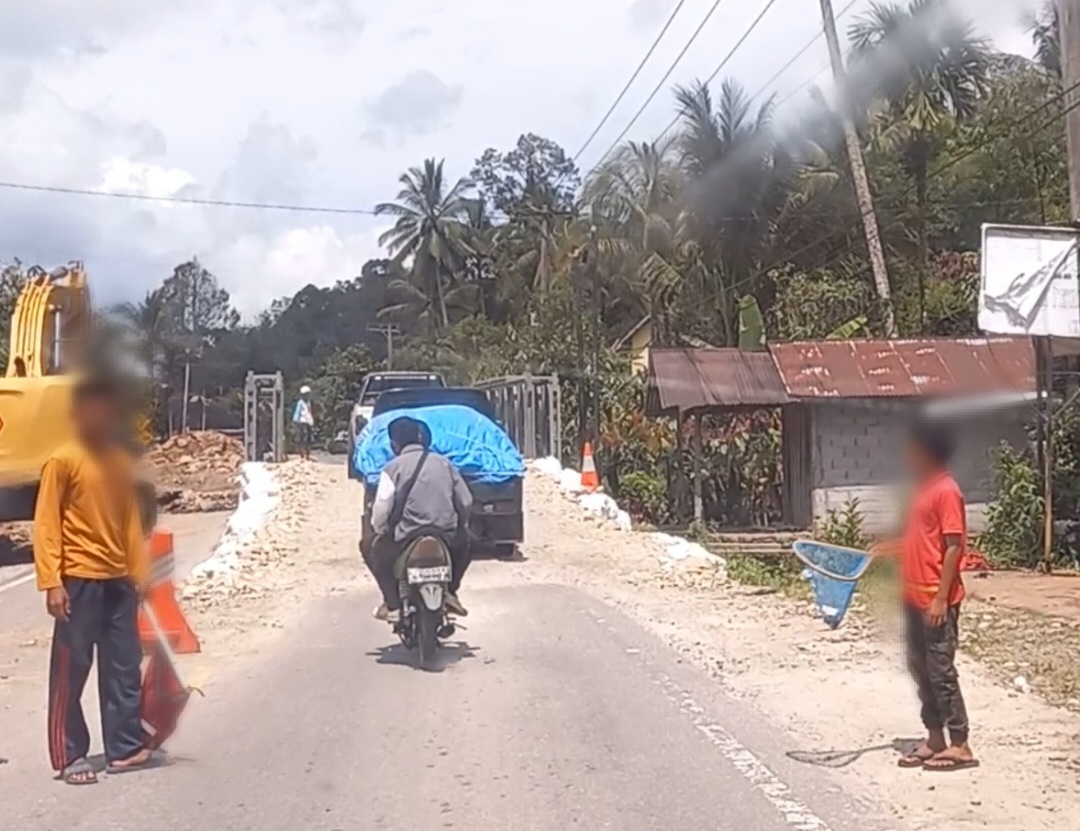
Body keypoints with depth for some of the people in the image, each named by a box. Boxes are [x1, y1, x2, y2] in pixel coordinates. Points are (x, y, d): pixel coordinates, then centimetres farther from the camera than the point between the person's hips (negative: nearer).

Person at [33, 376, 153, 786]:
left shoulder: (122, 461, 9)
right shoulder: (63, 460, -8)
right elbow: (45, 524, -10)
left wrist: (139, 573, 11)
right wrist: (51, 581, -15)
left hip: (119, 579, 6)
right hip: (79, 580, -6)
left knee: (124, 666, 10)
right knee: (71, 670, 2)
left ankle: (125, 747, 19)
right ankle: (69, 756, 12)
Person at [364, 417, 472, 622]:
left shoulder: (393, 468, -1)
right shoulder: (444, 463, 11)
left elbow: (381, 509, -8)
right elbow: (466, 502, 11)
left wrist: (380, 531, 12)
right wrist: (458, 526, 27)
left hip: (408, 539, -3)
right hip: (447, 538, 4)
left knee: (374, 550, 25)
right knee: (464, 541, 37)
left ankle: (393, 604, 12)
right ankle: (450, 591, 24)